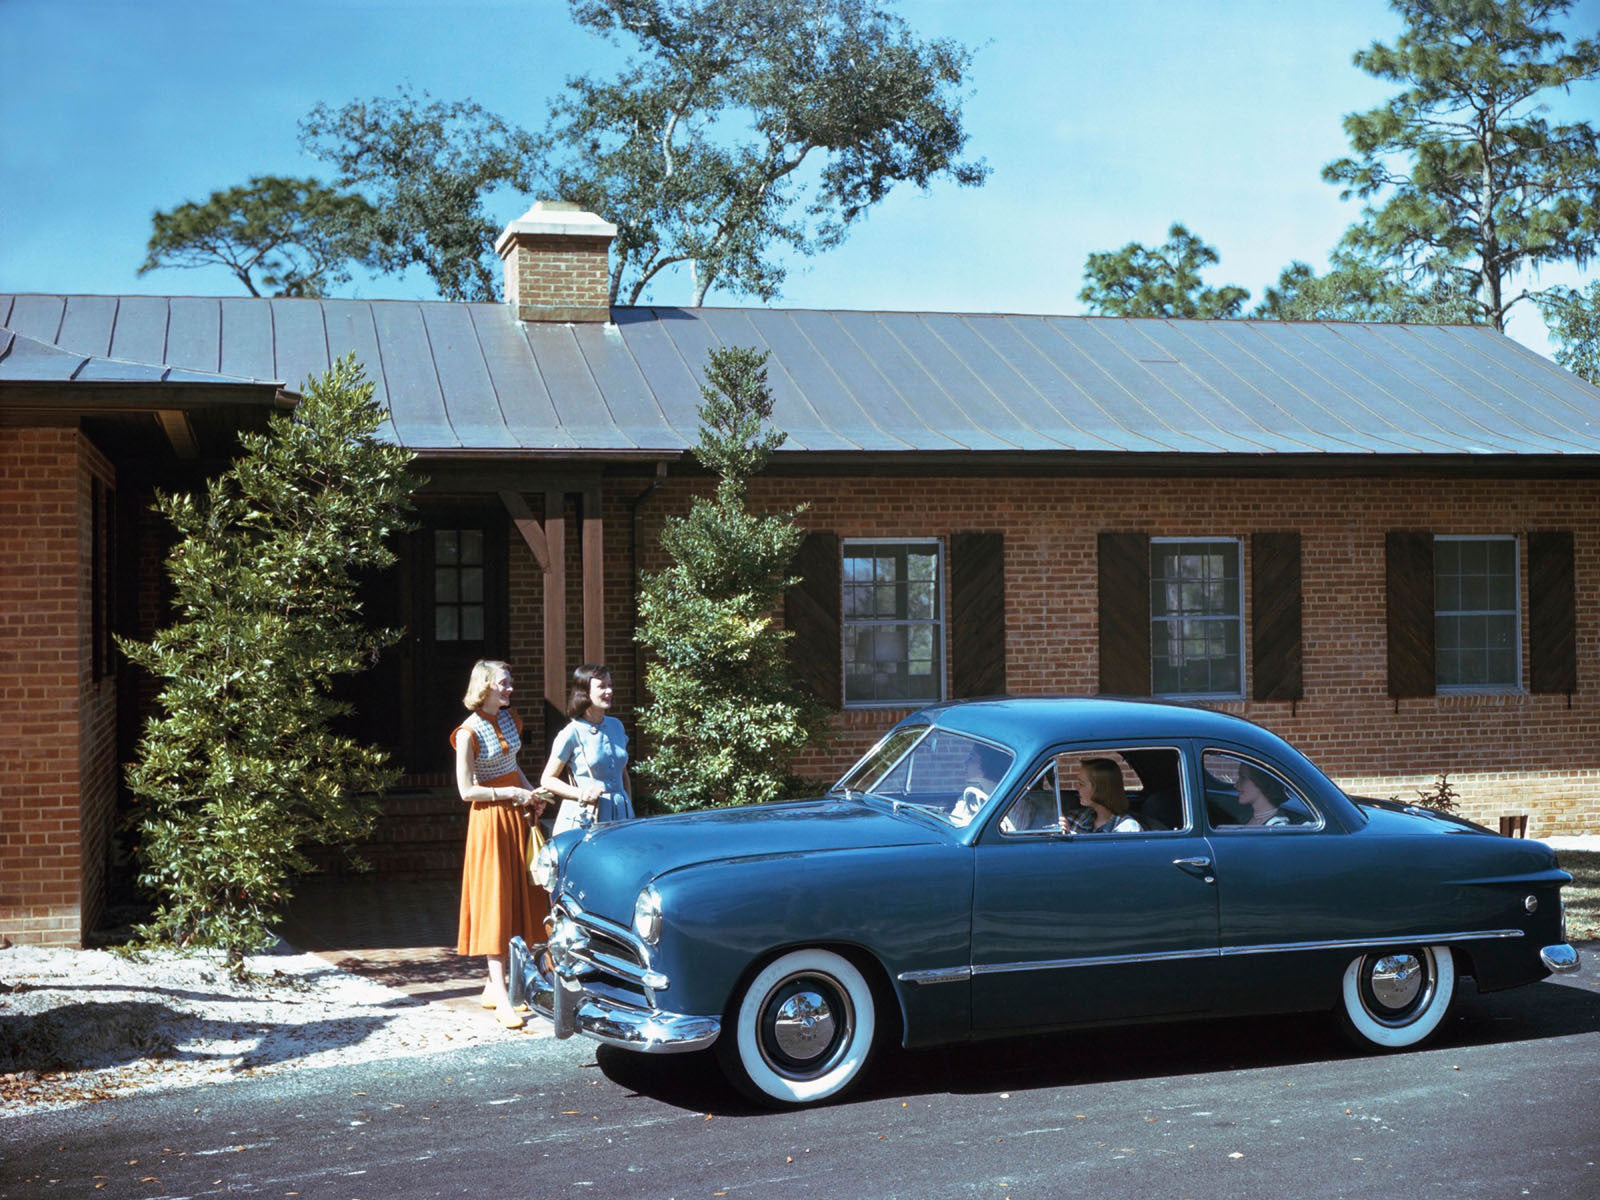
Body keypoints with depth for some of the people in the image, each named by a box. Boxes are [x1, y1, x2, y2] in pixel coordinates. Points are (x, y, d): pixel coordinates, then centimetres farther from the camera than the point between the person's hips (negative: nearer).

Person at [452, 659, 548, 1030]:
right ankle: (501, 998, -7)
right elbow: (466, 790, -15)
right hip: (490, 818, -8)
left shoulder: (509, 719, 8)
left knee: (518, 898, 8)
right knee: (494, 901, -7)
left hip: (517, 816, 8)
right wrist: (512, 793, -16)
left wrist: (531, 791, 4)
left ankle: (495, 983, 18)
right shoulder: (469, 732, -14)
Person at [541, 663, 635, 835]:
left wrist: (630, 812, 18)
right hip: (584, 818, -5)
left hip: (619, 814, 5)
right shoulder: (572, 733, -7)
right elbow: (547, 780, -2)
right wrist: (580, 794, -16)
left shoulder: (616, 726, 11)